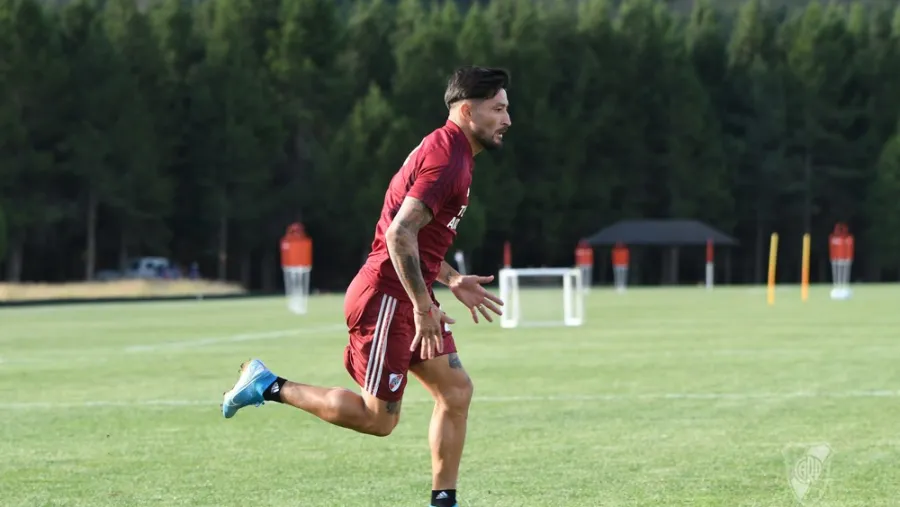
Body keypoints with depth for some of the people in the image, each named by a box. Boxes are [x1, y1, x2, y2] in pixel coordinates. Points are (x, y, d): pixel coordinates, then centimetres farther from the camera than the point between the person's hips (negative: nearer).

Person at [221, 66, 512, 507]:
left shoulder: (447, 151, 16)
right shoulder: (446, 158, -17)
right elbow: (399, 235, -26)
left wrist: (452, 281, 21)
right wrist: (424, 308, -25)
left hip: (408, 296, 10)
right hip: (386, 297, -10)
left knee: (456, 391, 5)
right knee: (378, 418, -6)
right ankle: (269, 387, 4)